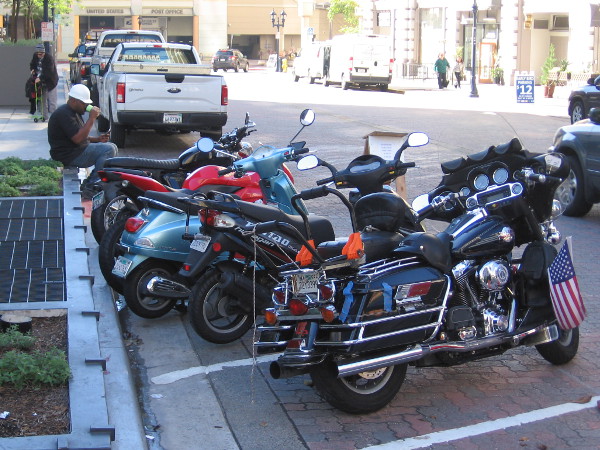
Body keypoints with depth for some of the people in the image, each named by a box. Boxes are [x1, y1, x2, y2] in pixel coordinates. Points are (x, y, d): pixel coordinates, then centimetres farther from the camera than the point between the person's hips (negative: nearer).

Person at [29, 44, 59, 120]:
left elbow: (48, 72, -29)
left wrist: (40, 78, -37)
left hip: (50, 82, -7)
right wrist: (32, 69, -5)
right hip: (41, 82, 7)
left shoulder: (49, 59, -21)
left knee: (52, 101, -8)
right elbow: (32, 64, 17)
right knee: (43, 100, 11)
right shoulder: (35, 56, 1)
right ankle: (45, 116, 19)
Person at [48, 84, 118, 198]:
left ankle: (89, 183, 5)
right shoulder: (64, 114, -18)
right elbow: (78, 138, -27)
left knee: (112, 147, 11)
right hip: (68, 156, -11)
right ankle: (90, 188, -19)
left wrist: (97, 139, 7)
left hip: (78, 151, 11)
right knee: (108, 150, -20)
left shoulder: (74, 112, 17)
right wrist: (92, 118, -23)